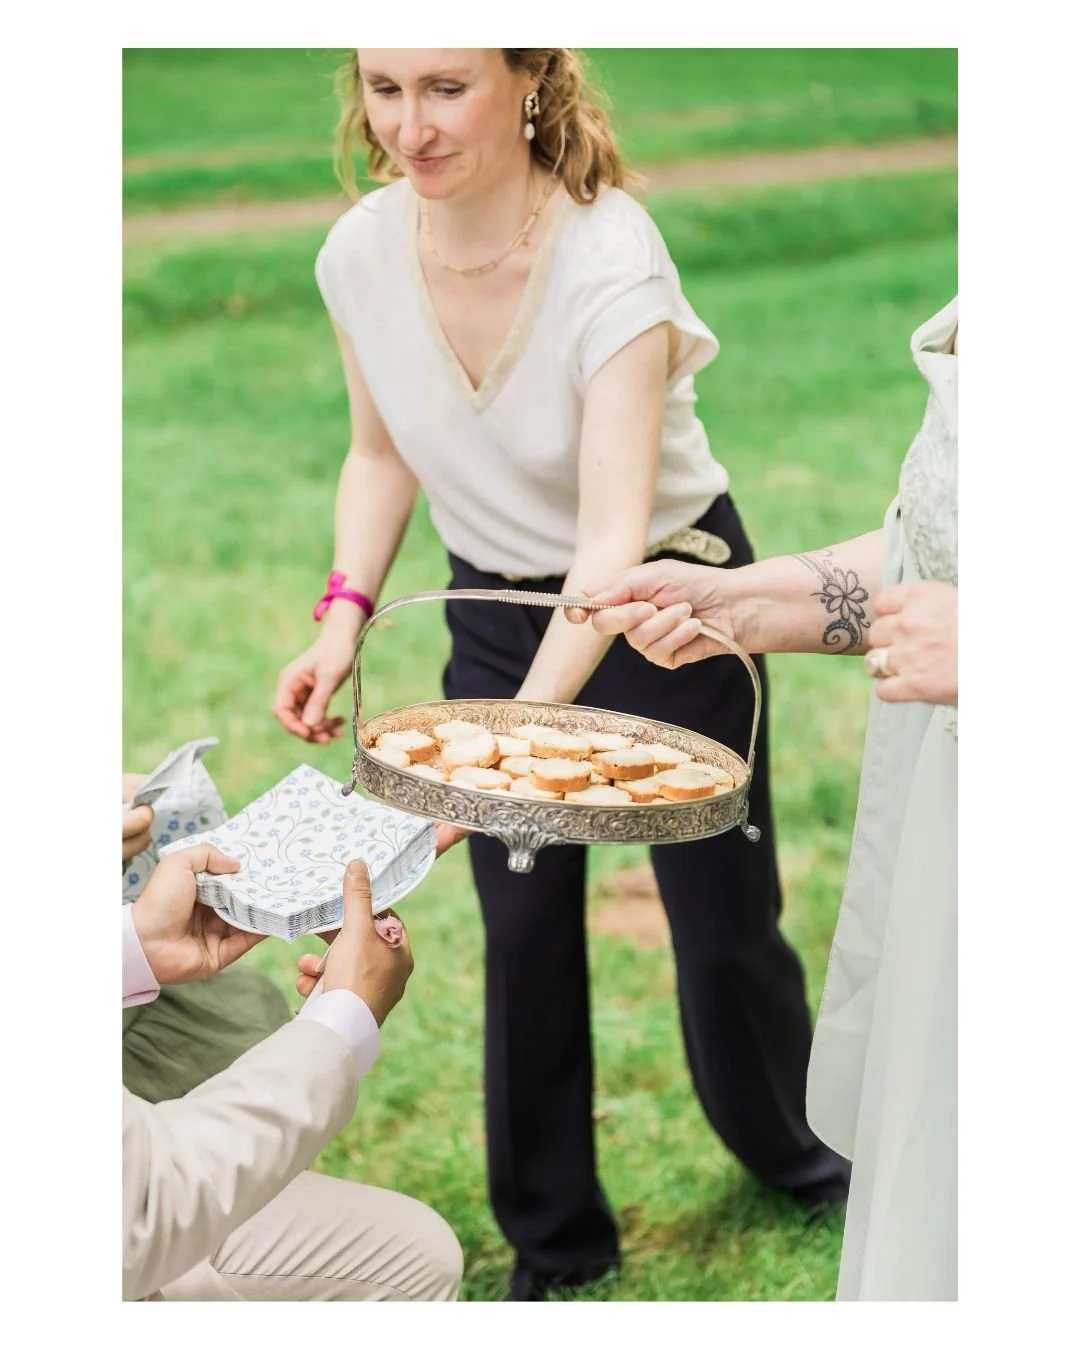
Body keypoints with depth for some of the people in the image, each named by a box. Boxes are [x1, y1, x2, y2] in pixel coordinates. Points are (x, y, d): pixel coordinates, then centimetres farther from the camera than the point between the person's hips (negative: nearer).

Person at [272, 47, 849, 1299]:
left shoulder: (612, 261, -30)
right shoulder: (360, 254, -15)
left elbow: (616, 536, -36)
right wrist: (344, 614, -12)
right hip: (494, 613, 4)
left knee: (723, 915, 9)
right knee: (523, 929, 7)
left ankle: (792, 1149, 40)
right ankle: (552, 1236, 26)